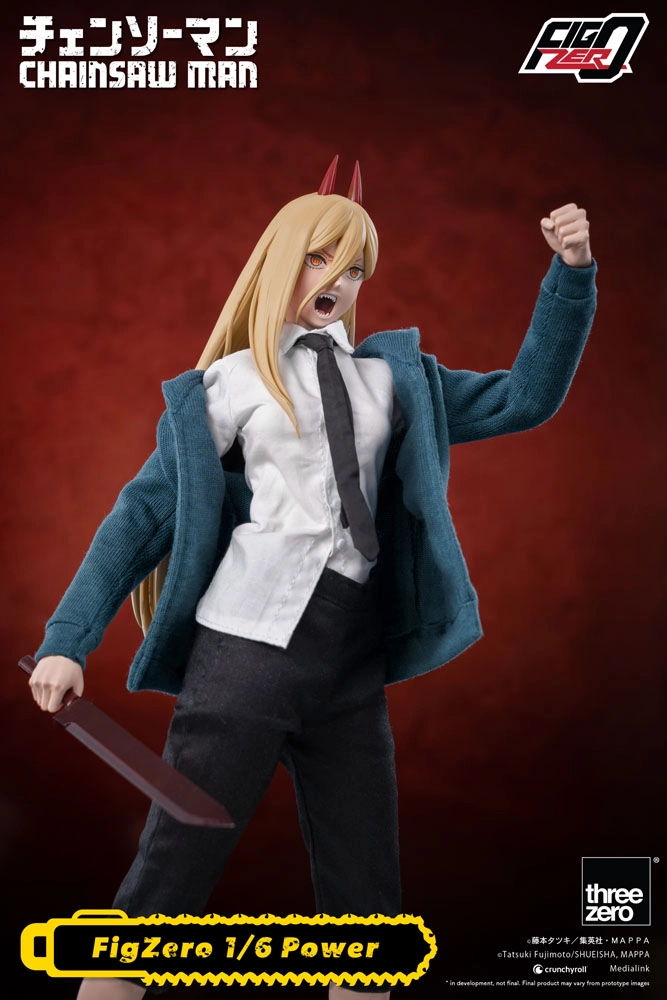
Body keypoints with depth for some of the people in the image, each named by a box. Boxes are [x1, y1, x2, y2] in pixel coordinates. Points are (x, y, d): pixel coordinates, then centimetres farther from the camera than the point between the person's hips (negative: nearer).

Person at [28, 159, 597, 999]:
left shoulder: (393, 377, 16)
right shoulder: (225, 385, 7)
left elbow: (525, 398, 14)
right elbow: (145, 513, 6)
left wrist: (572, 274, 4)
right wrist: (67, 640, -1)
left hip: (353, 666, 4)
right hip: (247, 648, -3)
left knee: (366, 902, 9)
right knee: (169, 882, -3)